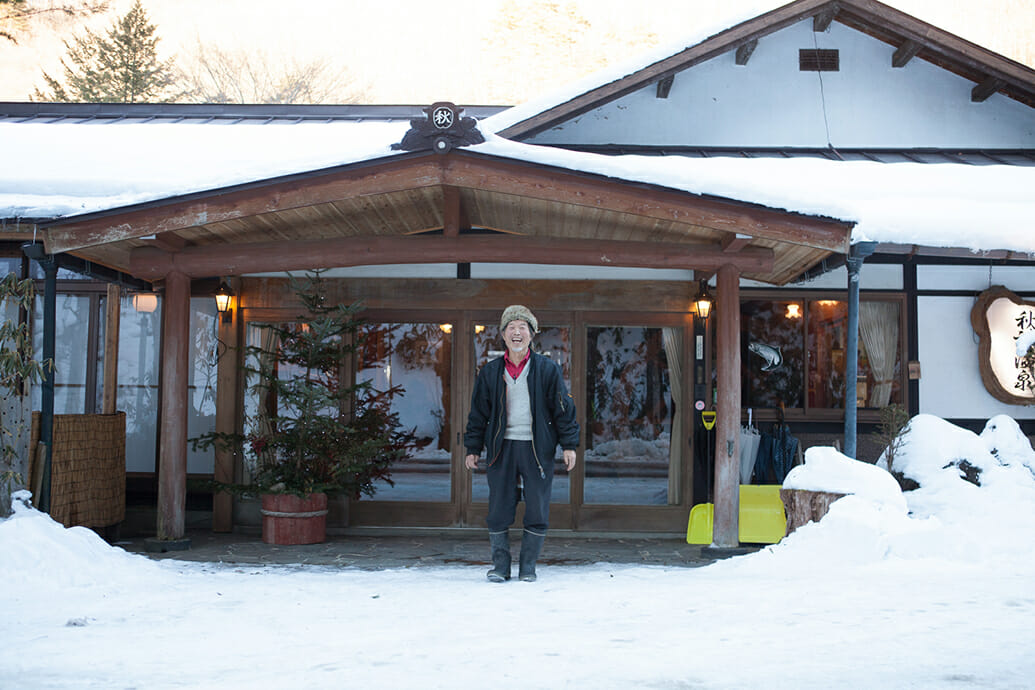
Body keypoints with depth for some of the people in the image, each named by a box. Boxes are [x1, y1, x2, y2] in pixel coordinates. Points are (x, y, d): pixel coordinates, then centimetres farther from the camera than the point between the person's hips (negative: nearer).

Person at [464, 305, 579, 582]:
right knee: (499, 510, 2)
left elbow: (564, 409, 3)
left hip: (537, 448, -1)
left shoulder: (547, 369, 2)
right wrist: (473, 449, 9)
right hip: (501, 448, 1)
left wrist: (569, 445, -2)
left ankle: (528, 567, 13)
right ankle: (501, 566, 14)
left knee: (537, 512, 0)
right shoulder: (490, 372, 8)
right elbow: (478, 413, 12)